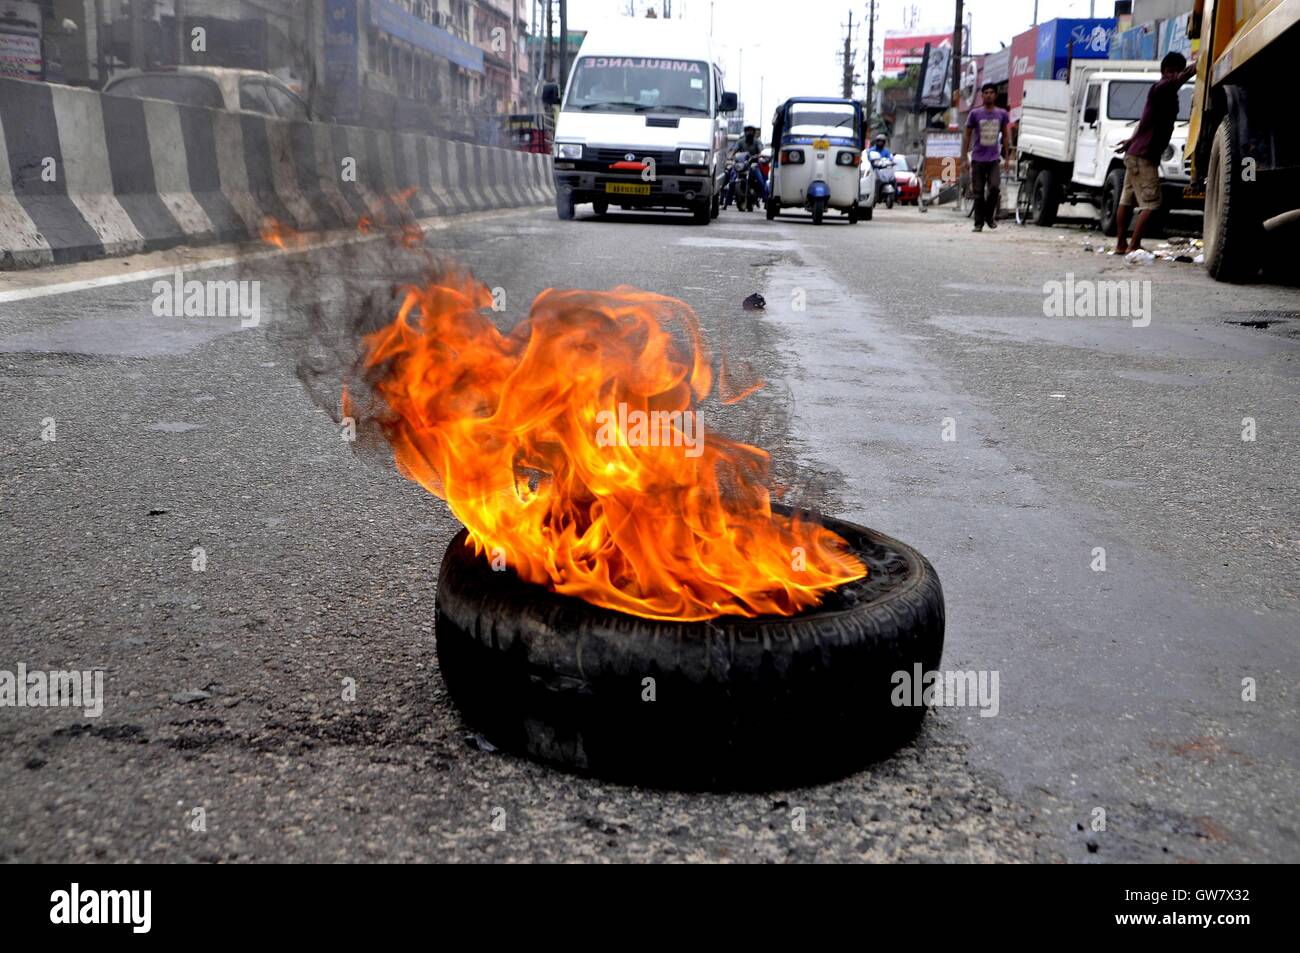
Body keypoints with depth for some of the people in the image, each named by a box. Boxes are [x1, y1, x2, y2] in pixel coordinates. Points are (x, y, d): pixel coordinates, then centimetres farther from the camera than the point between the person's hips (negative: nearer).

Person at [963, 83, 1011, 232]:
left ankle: (989, 216, 5)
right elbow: (967, 136, 6)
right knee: (978, 193, 0)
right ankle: (979, 223, 9)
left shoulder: (1002, 114, 7)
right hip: (978, 159, 0)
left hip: (994, 159, 0)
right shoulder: (975, 113, 3)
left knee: (995, 188, -16)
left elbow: (1006, 136, 14)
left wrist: (1006, 157, 8)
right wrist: (964, 157, 0)